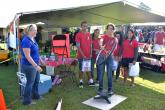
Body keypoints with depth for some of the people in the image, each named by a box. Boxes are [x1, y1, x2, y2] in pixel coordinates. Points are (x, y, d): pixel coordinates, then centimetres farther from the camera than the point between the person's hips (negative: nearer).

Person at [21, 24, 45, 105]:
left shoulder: (33, 39, 7)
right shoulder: (26, 41, -22)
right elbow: (27, 56, -25)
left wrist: (40, 60, 21)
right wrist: (36, 66, -26)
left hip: (35, 65, 9)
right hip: (29, 65, -9)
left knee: (36, 81, 20)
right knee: (30, 82, 4)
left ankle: (35, 95, 39)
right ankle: (27, 101, 20)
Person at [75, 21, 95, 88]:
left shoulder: (89, 34, 7)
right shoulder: (78, 35, -7)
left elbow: (90, 45, 11)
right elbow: (78, 46, -11)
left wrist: (90, 53, 2)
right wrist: (83, 55, -15)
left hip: (88, 56, 4)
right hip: (81, 56, -4)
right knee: (81, 69, 6)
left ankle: (90, 81, 22)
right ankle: (81, 82, 17)